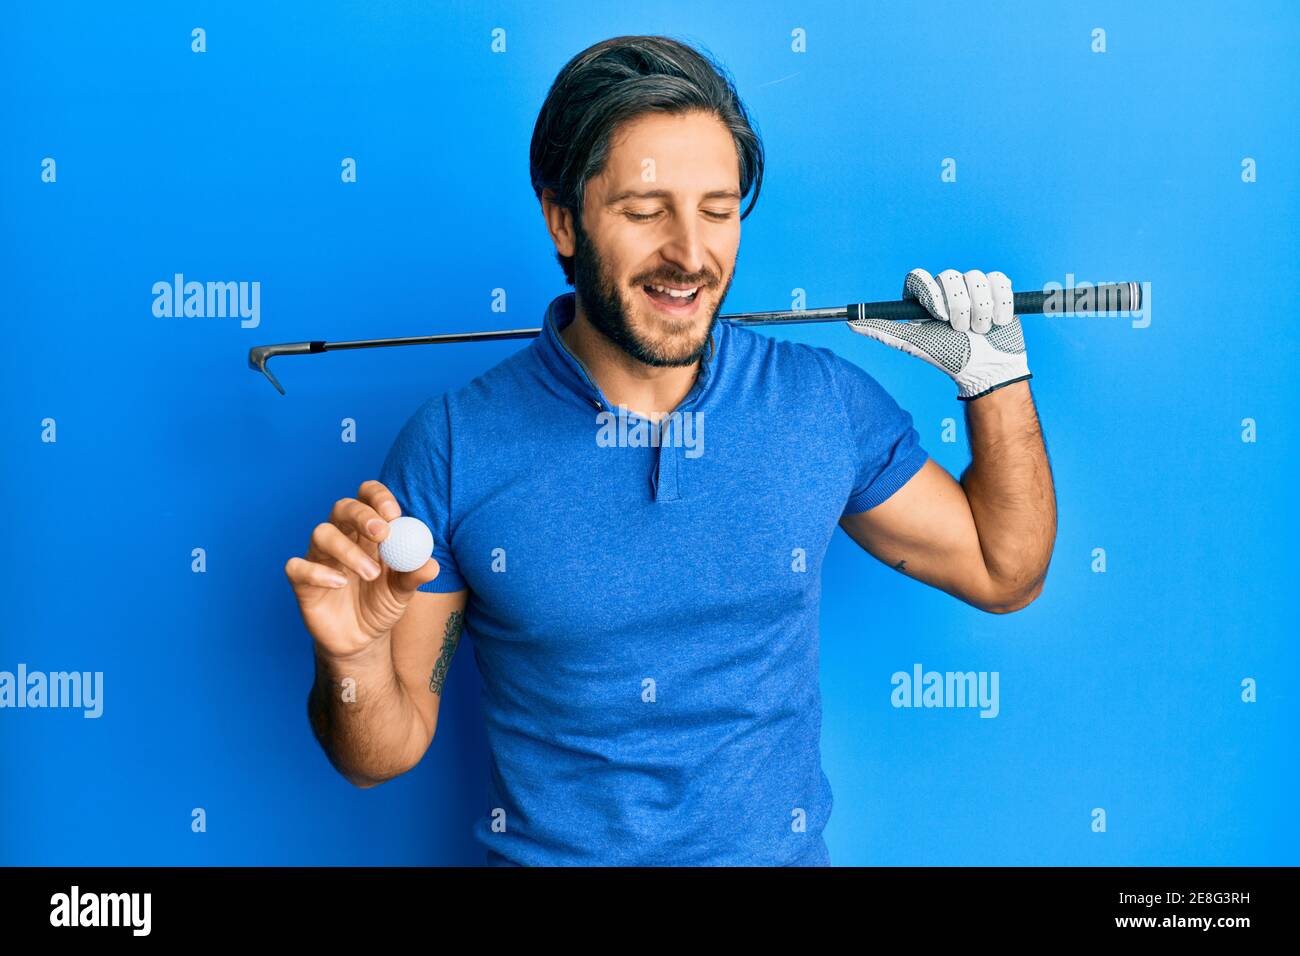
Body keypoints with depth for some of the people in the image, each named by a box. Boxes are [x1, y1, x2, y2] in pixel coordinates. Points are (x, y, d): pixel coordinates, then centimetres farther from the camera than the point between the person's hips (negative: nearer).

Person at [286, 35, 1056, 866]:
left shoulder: (825, 402, -7)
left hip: (782, 849, 2)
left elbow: (1006, 573, 6)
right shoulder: (451, 446, -13)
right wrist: (355, 662, -27)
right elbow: (384, 754, -7)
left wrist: (996, 368, -2)